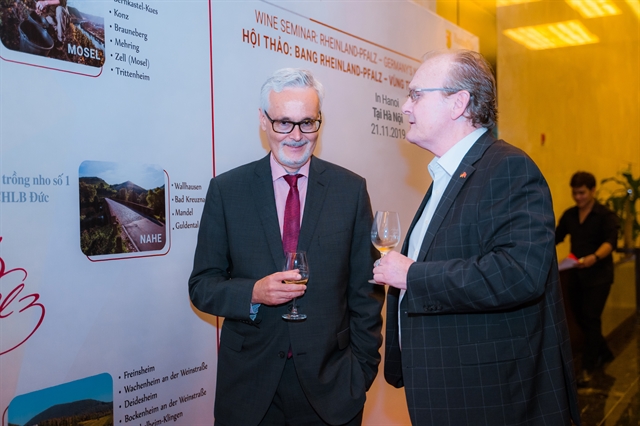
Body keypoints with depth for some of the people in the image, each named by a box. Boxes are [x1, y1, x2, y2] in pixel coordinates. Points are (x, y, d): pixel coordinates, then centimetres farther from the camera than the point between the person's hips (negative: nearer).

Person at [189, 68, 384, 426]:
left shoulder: (351, 189, -2)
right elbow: (201, 285, 0)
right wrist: (253, 293, -18)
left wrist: (363, 367, 0)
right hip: (248, 385, 0)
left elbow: (365, 291, 2)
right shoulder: (226, 190, -2)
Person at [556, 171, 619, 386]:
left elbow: (610, 242, -23)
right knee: (580, 317, 12)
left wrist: (594, 257, -42)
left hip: (598, 275, -5)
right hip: (575, 275, 6)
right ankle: (604, 353, 36)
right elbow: (556, 237, 12)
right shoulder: (569, 215, 7)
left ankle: (588, 367, 5)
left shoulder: (606, 215, -10)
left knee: (590, 319, -5)